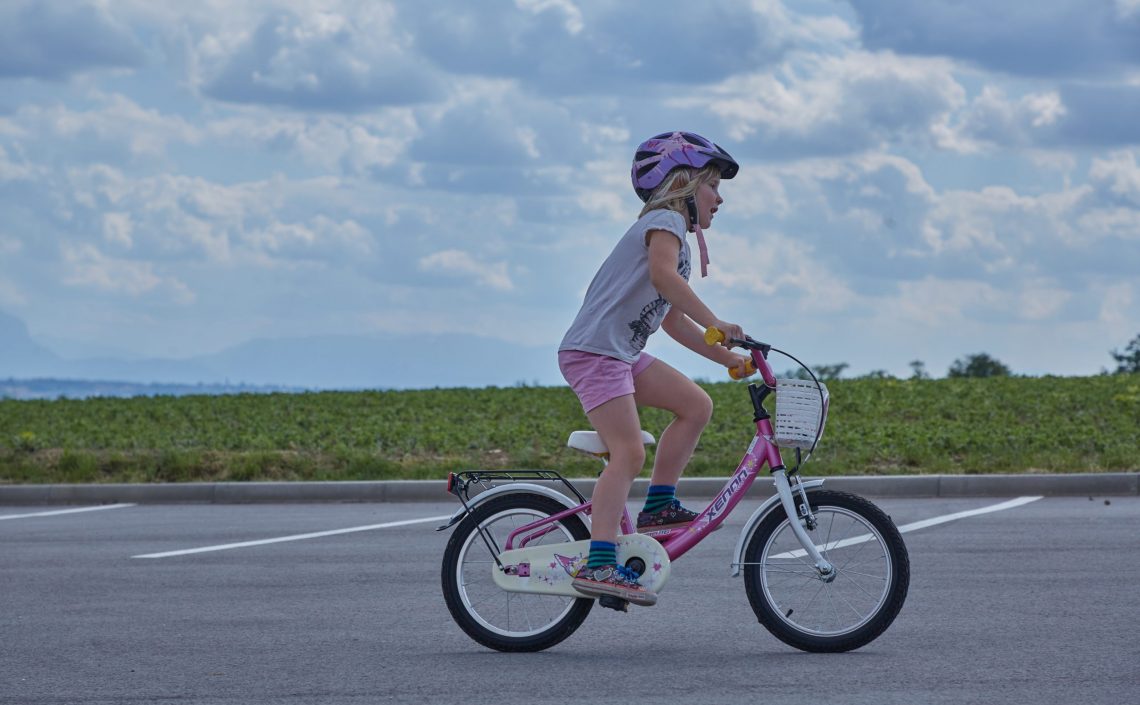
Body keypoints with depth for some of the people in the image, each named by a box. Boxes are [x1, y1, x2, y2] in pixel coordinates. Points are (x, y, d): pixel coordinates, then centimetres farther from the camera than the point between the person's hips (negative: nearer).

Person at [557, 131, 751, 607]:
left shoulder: (671, 229, 25)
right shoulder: (666, 221, -6)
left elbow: (672, 319, 26)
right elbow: (663, 274, -28)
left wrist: (726, 357, 22)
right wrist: (715, 324, -34)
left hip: (621, 354, 10)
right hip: (593, 352, -10)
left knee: (696, 405, 6)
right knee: (629, 452, -19)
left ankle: (658, 507, 9)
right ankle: (599, 565, -26)